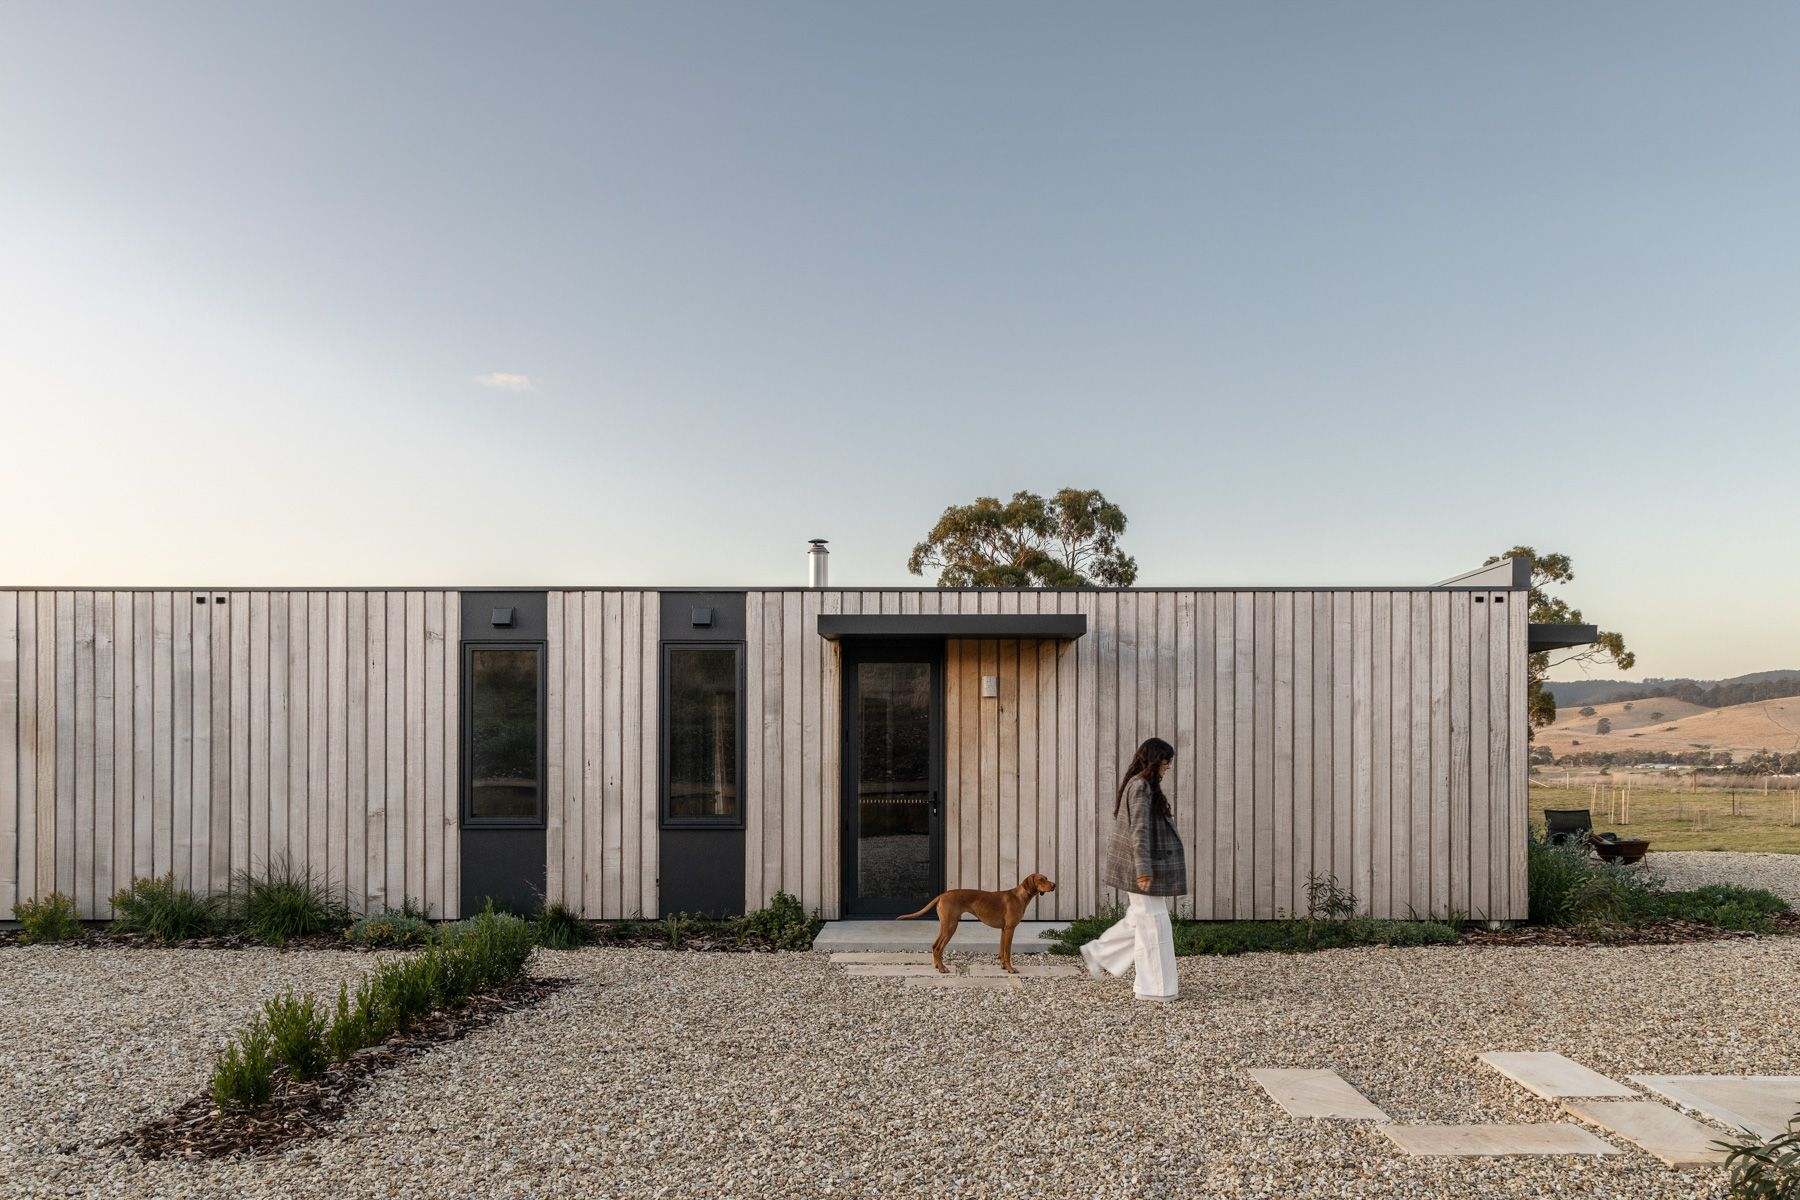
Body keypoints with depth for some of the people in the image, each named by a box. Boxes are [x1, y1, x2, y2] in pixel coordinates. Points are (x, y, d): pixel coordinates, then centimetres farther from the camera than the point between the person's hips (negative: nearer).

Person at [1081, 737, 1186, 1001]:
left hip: (1139, 866, 10)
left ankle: (1097, 954, 24)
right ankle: (1155, 986, 7)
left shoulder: (1139, 785, 14)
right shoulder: (1141, 786, -17)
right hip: (1142, 867, -10)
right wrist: (1144, 869, -24)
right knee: (1152, 922, -2)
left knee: (1138, 918, 17)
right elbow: (1139, 830, -22)